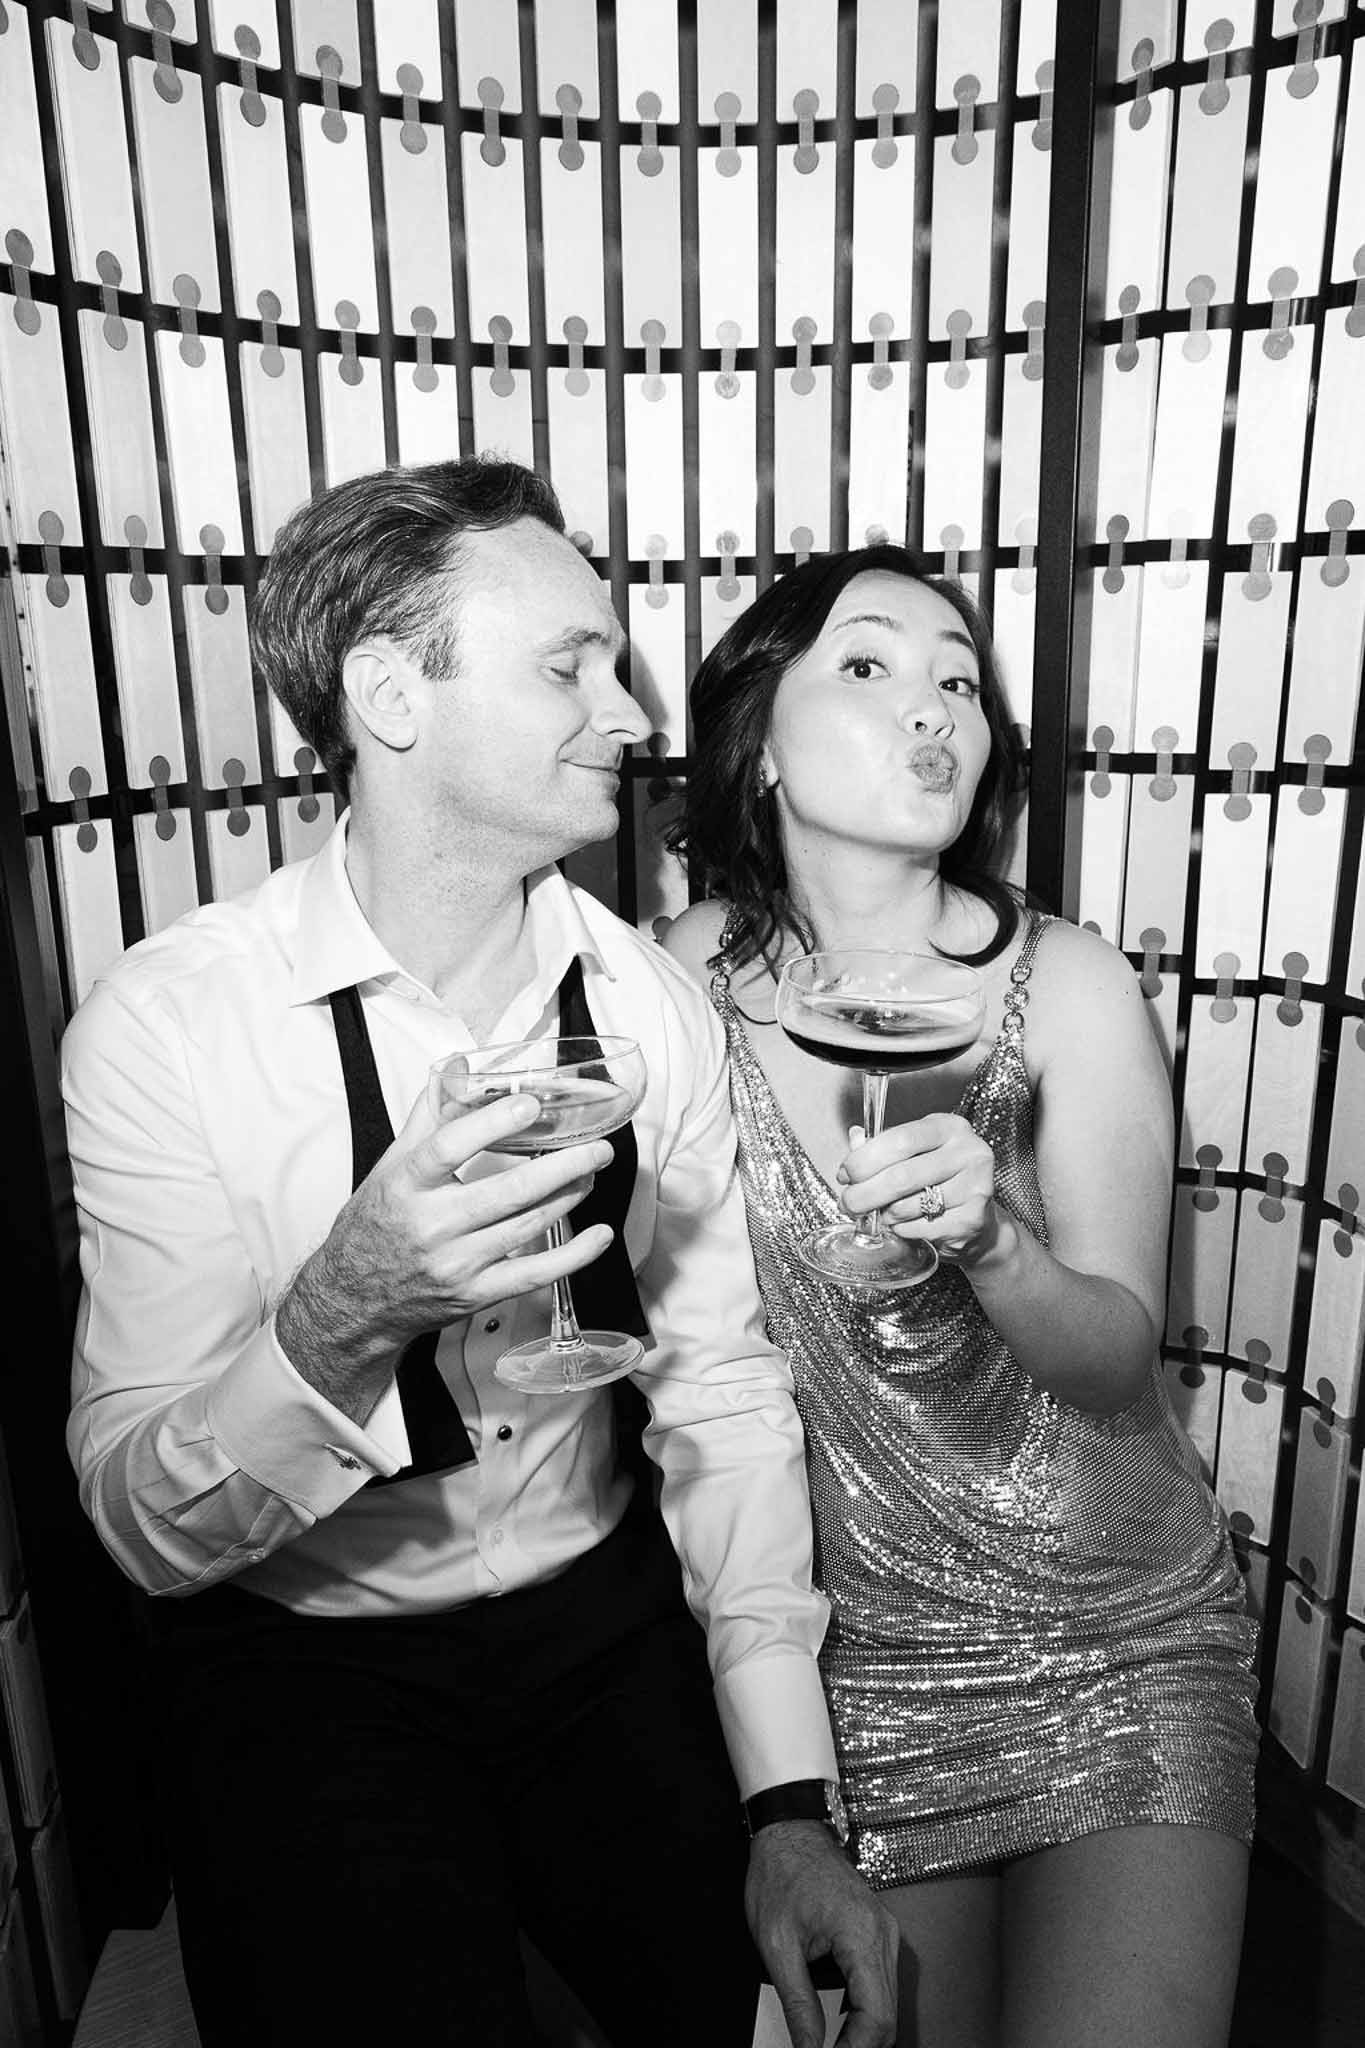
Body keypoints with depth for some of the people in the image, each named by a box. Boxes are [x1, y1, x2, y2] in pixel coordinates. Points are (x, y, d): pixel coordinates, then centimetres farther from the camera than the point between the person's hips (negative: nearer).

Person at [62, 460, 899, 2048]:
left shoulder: (652, 1002, -7)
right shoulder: (165, 1022, -17)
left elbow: (723, 1385, -6)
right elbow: (146, 1528, -17)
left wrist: (789, 1797, -10)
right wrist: (342, 1319, -37)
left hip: (606, 1614, 3)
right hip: (304, 1660, -2)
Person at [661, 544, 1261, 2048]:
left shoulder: (1066, 986, -15)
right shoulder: (686, 986, -12)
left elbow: (1120, 1357, -13)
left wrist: (987, 1237, -33)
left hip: (1122, 1631, 0)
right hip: (857, 1641, 1)